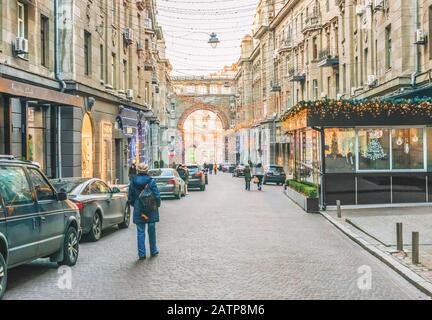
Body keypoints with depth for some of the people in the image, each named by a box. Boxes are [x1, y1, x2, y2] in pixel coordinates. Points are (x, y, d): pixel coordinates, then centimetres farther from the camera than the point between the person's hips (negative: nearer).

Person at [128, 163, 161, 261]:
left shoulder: (133, 182, -2)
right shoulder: (151, 181, -10)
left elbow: (130, 199, 2)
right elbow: (157, 196, -11)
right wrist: (157, 205, 8)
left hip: (138, 211, 1)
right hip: (151, 210, -1)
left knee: (140, 232, 4)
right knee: (152, 231, 14)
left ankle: (141, 254, 3)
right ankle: (153, 251, 25)